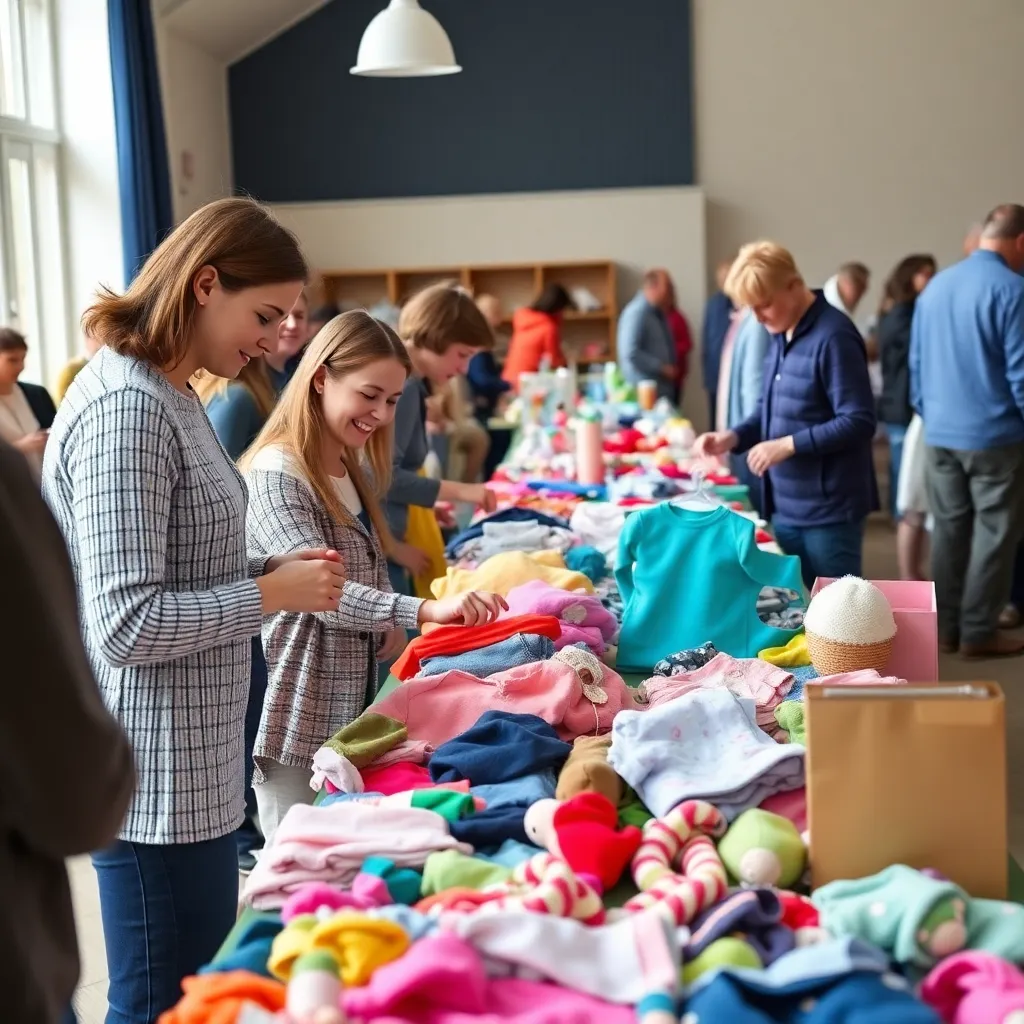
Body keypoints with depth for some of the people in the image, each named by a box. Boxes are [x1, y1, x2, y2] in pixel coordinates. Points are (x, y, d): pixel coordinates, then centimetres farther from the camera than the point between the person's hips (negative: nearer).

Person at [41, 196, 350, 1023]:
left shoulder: (170, 395, 11)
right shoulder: (127, 406, -20)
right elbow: (126, 624, -25)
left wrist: (271, 572, 2)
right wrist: (272, 594, -16)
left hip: (192, 766, 10)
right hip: (156, 776, -10)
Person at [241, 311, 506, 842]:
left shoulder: (353, 472, 12)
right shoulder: (276, 474, -16)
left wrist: (386, 631, 1)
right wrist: (424, 611, -39)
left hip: (351, 713, 8)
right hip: (296, 724, -8)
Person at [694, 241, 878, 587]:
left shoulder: (832, 337, -17)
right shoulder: (782, 336, 11)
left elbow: (857, 422, -20)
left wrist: (788, 445, -22)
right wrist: (734, 437, 2)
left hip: (828, 510, -9)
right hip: (786, 506, 9)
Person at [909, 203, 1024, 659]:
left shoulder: (934, 286, 9)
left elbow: (916, 364, 14)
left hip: (940, 435, 7)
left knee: (948, 528, 12)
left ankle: (947, 626, 18)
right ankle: (978, 632, 6)